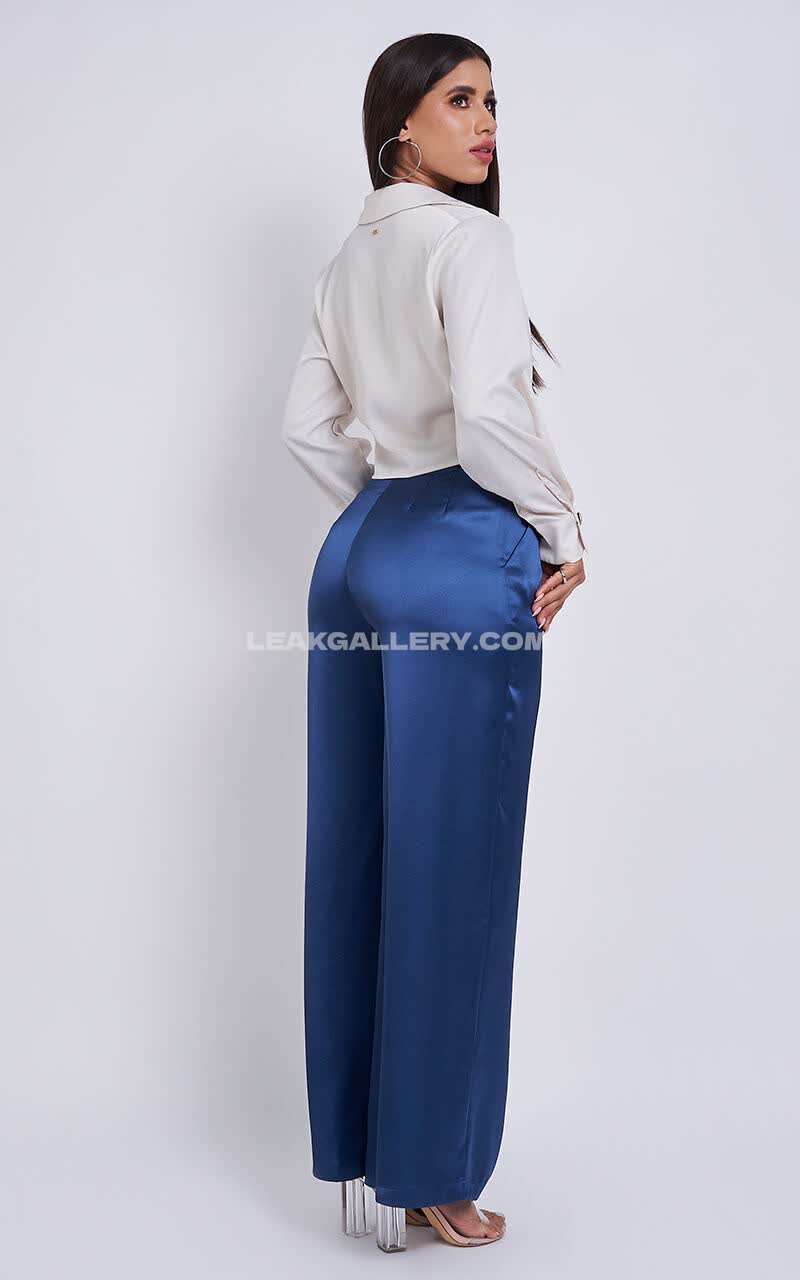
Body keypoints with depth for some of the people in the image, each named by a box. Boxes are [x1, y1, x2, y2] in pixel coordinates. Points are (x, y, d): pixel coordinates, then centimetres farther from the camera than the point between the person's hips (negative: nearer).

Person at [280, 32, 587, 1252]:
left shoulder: (347, 262, 16)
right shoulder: (467, 238, -9)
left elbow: (308, 426, 19)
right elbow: (489, 409, -21)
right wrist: (563, 531, -7)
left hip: (356, 555, 8)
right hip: (462, 563, -8)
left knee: (359, 857, 12)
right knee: (448, 869, 0)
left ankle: (355, 1145, 25)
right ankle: (423, 1177, 13)